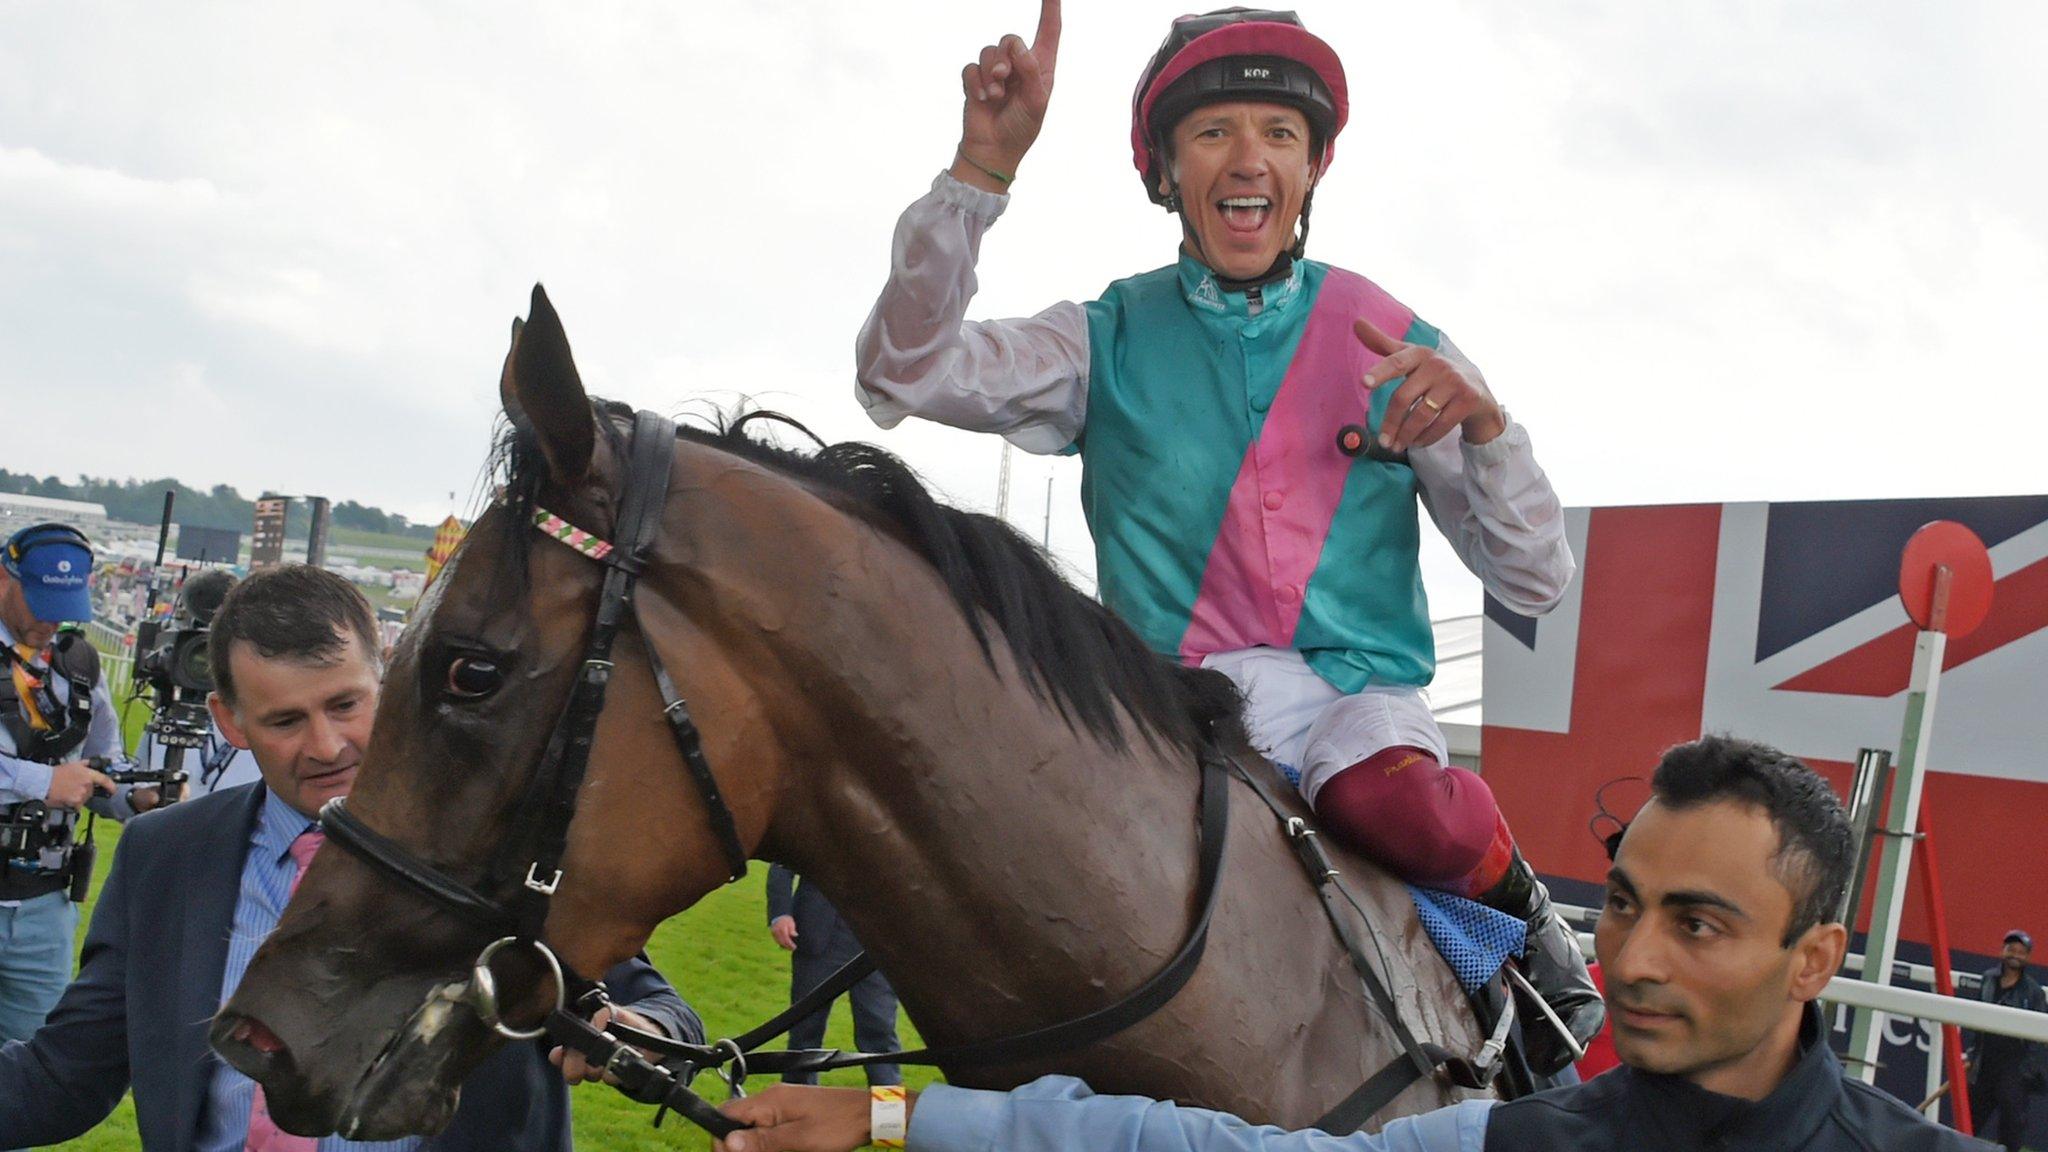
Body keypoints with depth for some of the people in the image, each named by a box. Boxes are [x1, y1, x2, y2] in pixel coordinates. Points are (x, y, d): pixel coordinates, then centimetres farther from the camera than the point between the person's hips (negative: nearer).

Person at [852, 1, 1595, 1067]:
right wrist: (982, 167, -17)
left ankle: (1513, 901, -2)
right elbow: (904, 373, -9)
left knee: (1389, 799, -34)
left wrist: (1482, 425, -14)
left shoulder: (1398, 348, 6)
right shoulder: (1112, 341, 7)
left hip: (1367, 692, -1)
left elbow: (1535, 584, 5)